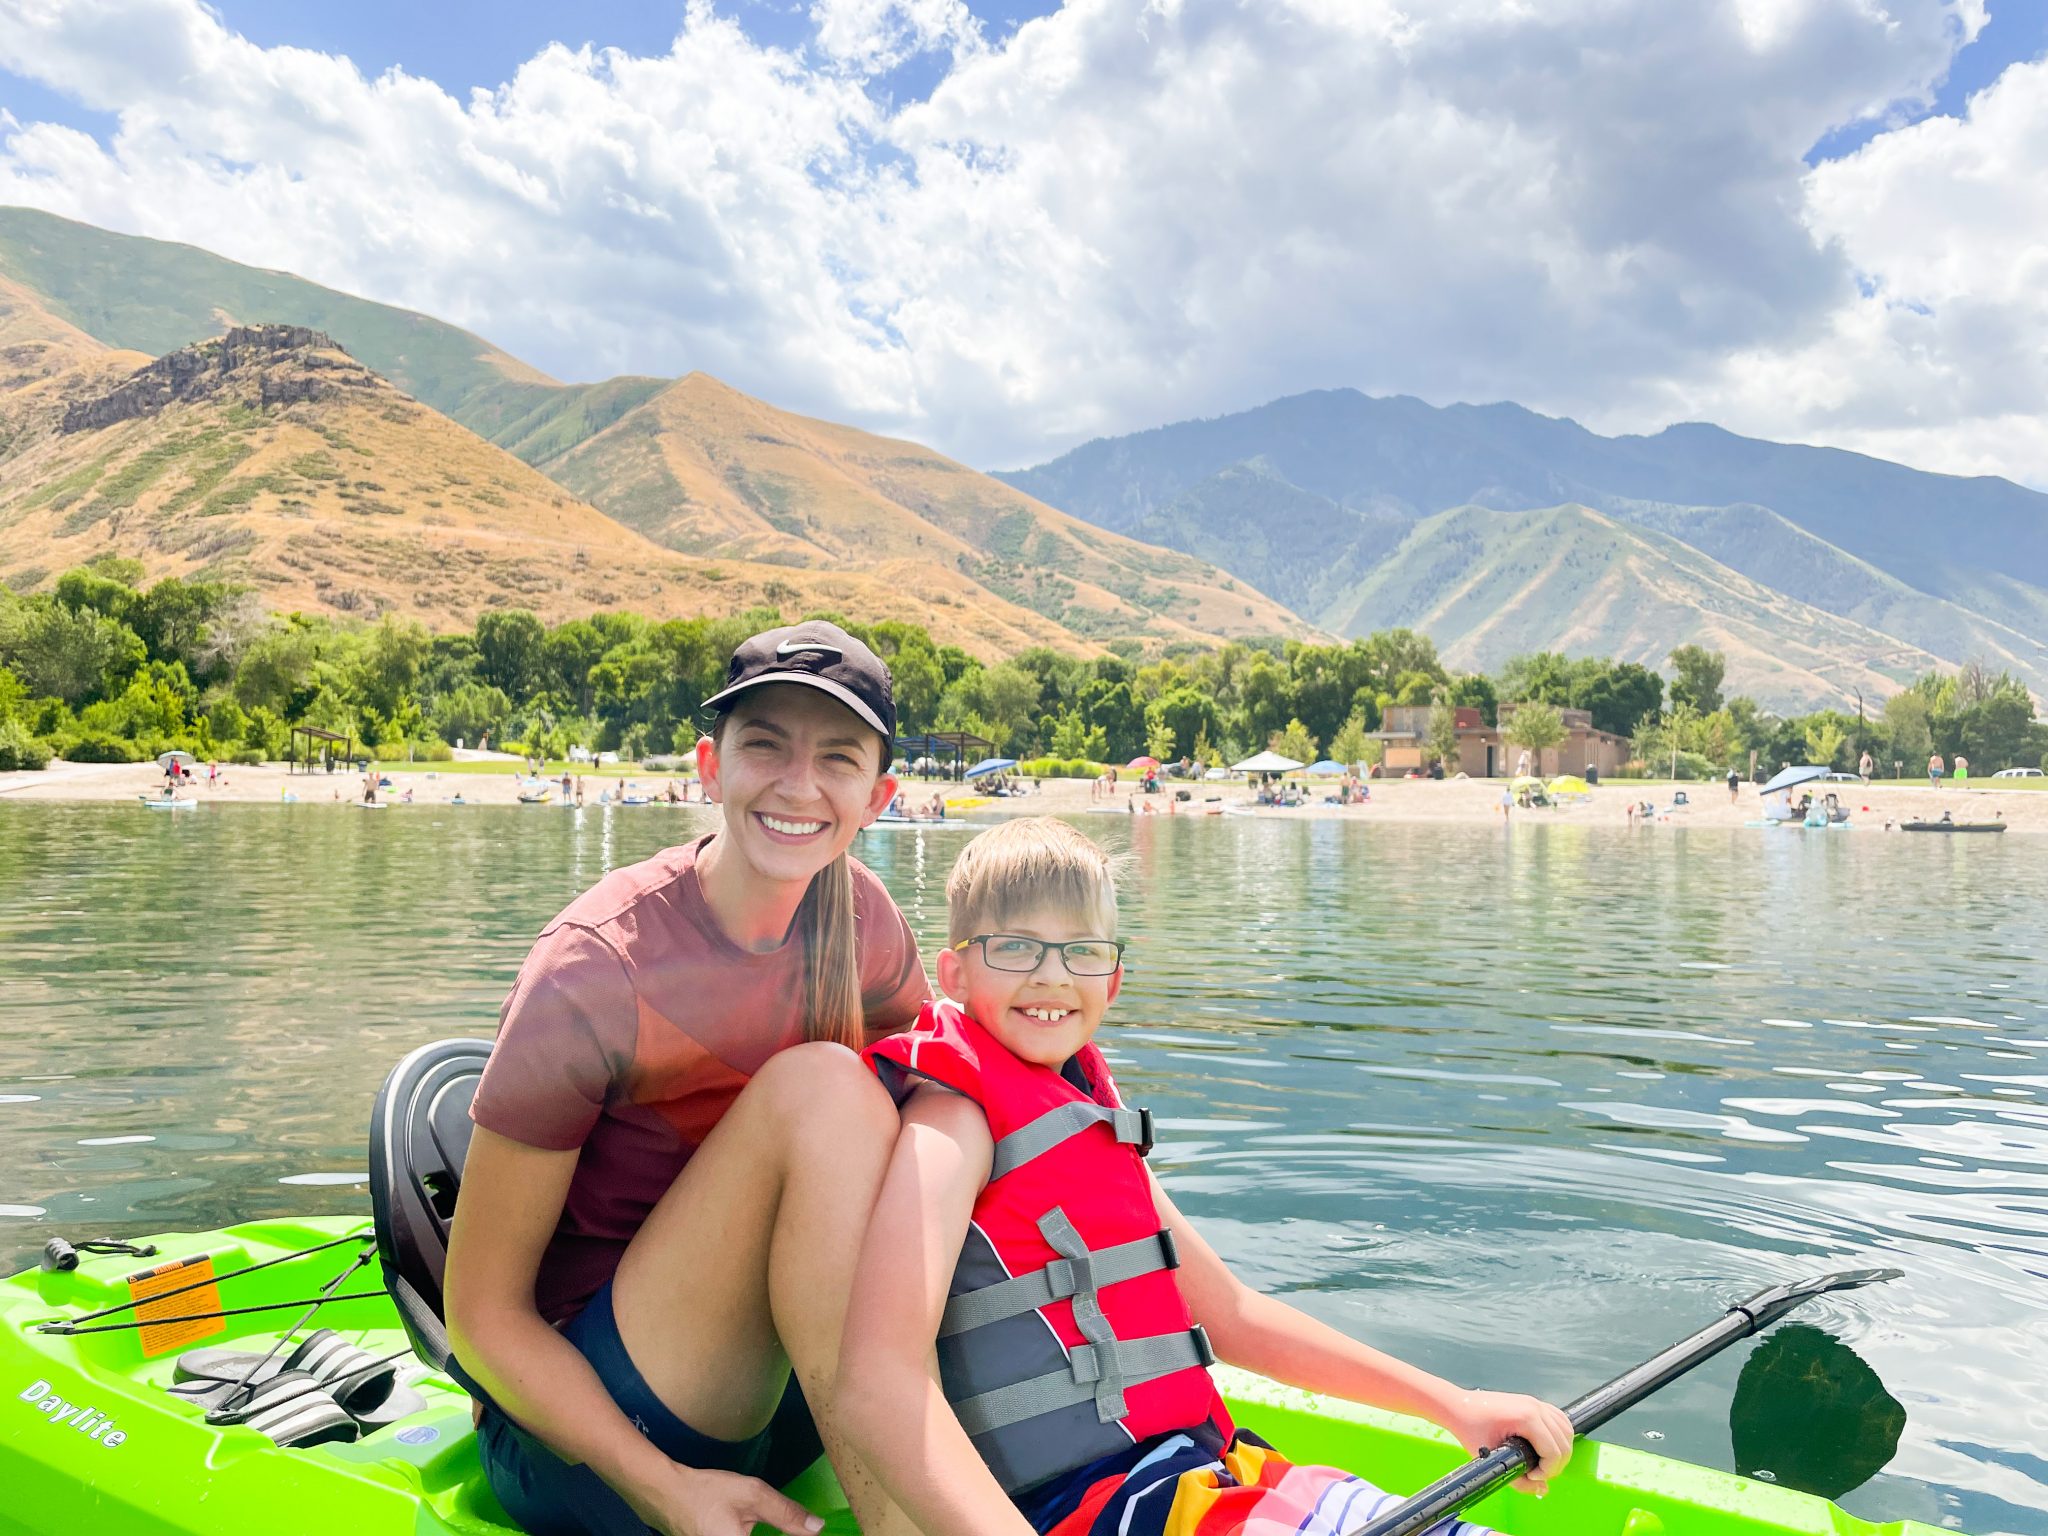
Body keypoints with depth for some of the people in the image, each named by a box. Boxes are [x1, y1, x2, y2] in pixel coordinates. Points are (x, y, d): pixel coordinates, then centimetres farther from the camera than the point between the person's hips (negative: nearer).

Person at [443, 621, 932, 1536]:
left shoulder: (857, 918, -3)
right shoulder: (595, 971, -20)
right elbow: (481, 1313, -16)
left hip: (766, 1402, 6)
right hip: (574, 1438, -6)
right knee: (817, 1083, -27)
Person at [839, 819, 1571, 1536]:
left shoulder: (1091, 1122, 17)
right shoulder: (949, 1121, -10)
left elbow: (1230, 1314, 22)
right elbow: (875, 1380, -24)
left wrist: (1451, 1403, 18)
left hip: (1207, 1475, 8)